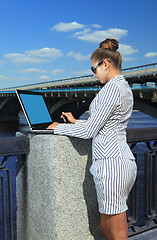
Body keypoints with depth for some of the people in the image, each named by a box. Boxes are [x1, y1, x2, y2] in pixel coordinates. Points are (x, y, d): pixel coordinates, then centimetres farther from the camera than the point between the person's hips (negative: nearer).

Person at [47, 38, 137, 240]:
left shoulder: (112, 88, -13)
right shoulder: (125, 88, 18)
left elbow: (89, 130, -13)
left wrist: (60, 128, 1)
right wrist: (76, 122, 24)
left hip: (111, 162, -10)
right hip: (126, 161, 10)